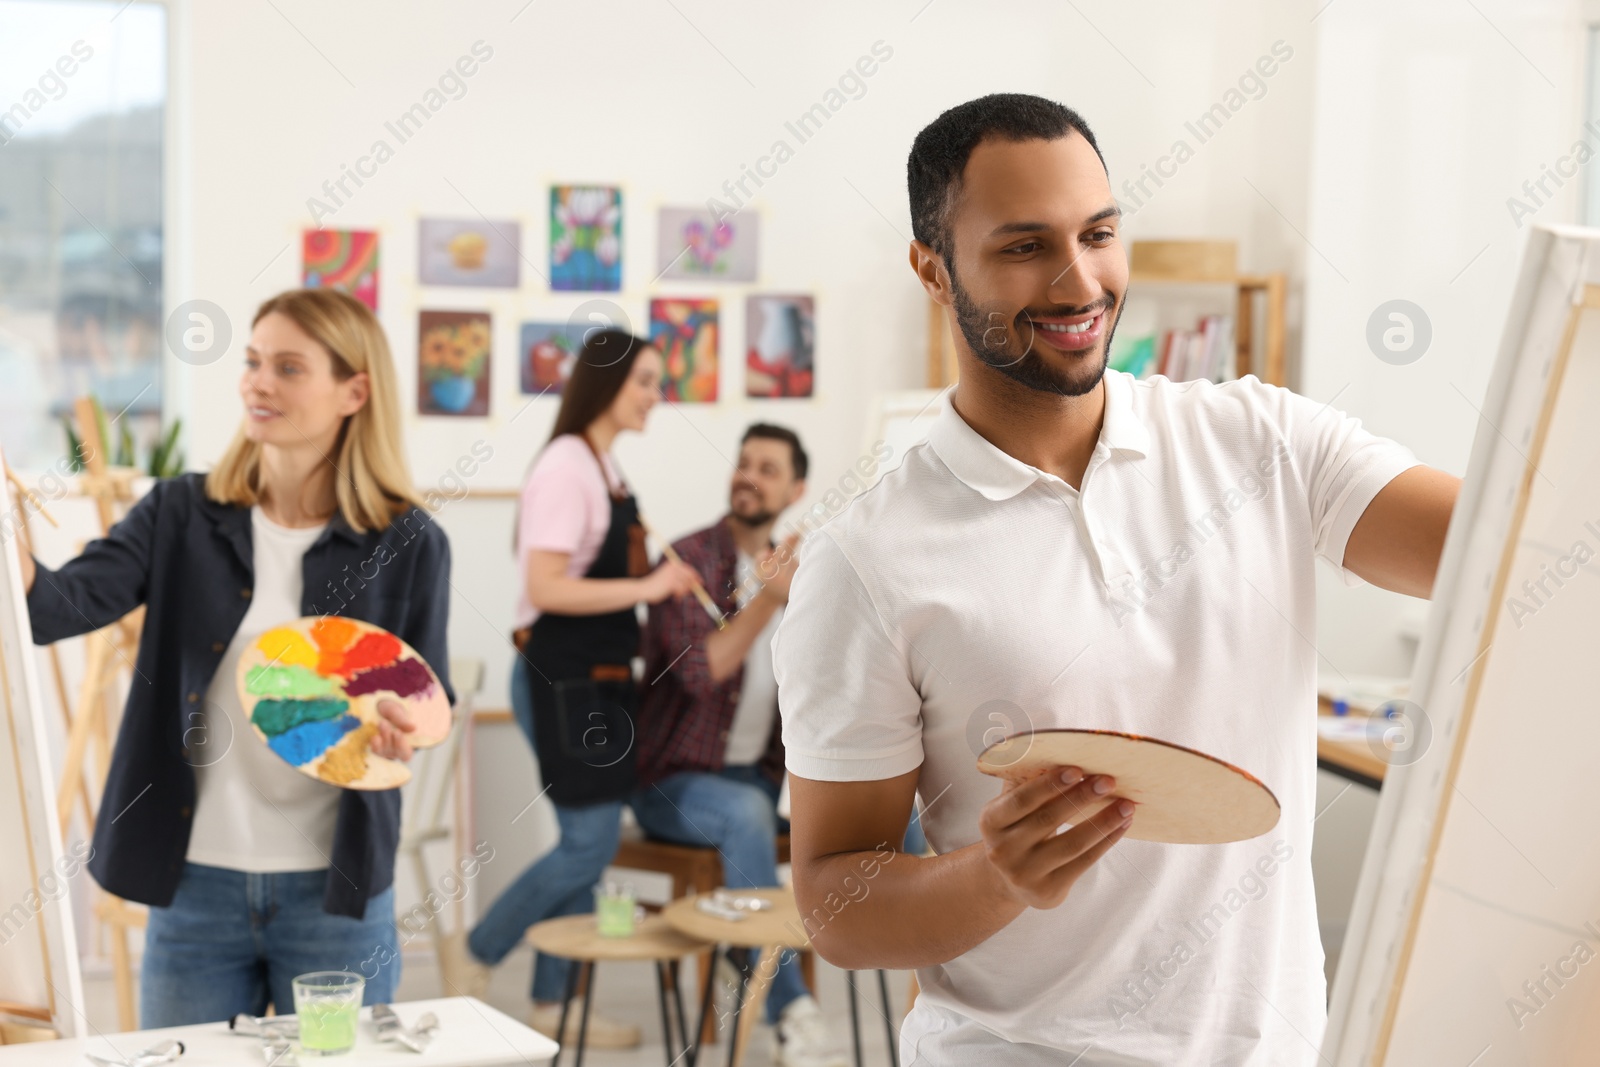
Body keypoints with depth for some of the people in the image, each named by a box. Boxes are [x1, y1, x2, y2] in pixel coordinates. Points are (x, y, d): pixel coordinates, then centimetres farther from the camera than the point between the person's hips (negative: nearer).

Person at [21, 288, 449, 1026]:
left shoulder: (409, 543, -4)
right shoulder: (181, 515, 0)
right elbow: (70, 602, -15)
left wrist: (401, 727, -20)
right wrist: (15, 556, -36)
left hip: (335, 892, -1)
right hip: (194, 883, 1)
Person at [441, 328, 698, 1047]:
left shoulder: (606, 468, 13)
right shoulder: (565, 467, -16)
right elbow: (546, 588, -24)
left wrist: (659, 585, 11)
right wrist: (645, 588, -24)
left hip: (596, 677, 10)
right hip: (560, 679, -9)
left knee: (585, 842, 12)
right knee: (591, 842, -6)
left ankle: (553, 1002, 20)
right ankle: (473, 955, 11)